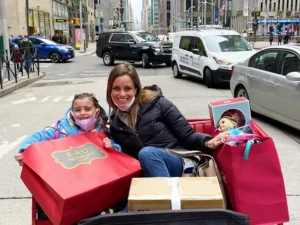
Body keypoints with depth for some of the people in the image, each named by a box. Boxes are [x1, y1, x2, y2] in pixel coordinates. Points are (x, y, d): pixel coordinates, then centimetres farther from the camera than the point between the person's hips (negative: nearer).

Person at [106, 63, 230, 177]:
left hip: (181, 163, -2)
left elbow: (187, 135, -2)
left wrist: (208, 143, -20)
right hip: (150, 172, 3)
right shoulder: (115, 123, 11)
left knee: (147, 153, -34)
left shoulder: (155, 102, -1)